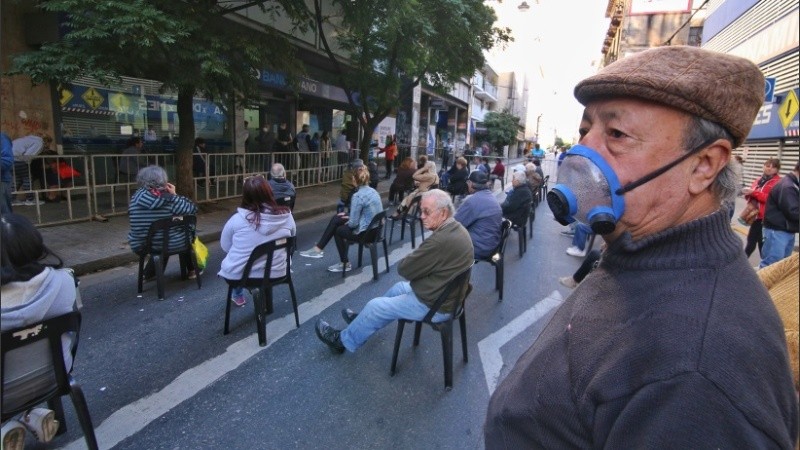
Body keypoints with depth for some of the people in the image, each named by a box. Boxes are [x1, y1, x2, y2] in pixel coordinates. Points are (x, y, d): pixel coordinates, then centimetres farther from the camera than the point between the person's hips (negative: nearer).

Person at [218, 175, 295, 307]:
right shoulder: (286, 216, -12)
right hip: (275, 273, 1)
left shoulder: (237, 219, -16)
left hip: (238, 275, -1)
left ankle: (237, 295, 43)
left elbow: (225, 247, 0)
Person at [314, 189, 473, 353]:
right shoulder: (456, 228, 0)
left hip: (434, 305, -9)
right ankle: (365, 319, 44)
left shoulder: (441, 241, -33)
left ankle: (342, 340, 24)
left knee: (376, 306, 3)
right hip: (444, 293, 9)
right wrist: (416, 259, -6)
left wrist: (413, 258, -2)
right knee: (399, 287, 25)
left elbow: (404, 269, -22)